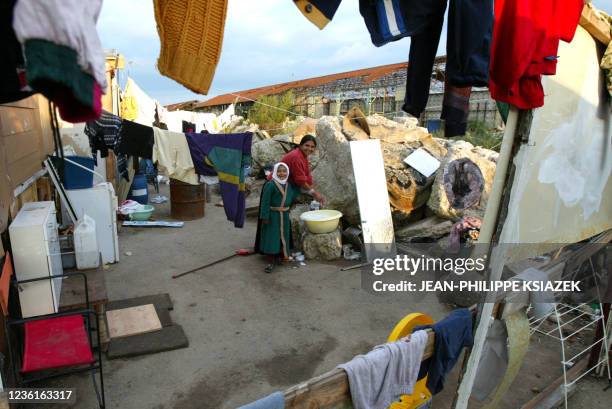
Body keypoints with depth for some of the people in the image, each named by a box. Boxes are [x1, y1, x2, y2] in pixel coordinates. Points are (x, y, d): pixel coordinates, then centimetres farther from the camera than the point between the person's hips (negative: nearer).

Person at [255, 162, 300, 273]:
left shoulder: (288, 185, 5)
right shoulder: (270, 185, -16)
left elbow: (292, 196, 22)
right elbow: (265, 202, -16)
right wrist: (265, 217, -18)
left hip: (284, 215, 7)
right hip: (272, 215, -6)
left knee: (283, 236, 14)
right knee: (271, 238, -3)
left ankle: (279, 256, 30)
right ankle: (271, 262, 4)